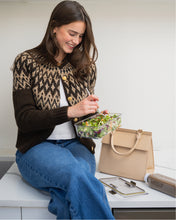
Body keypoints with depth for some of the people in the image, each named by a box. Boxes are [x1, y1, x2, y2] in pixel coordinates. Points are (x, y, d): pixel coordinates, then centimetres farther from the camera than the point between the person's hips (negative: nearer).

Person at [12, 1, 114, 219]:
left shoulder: (86, 66, 9)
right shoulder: (26, 62, -1)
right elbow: (24, 119, -9)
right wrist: (70, 111, -22)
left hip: (76, 144, 3)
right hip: (37, 147, -2)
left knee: (76, 188, -34)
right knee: (79, 176, -35)